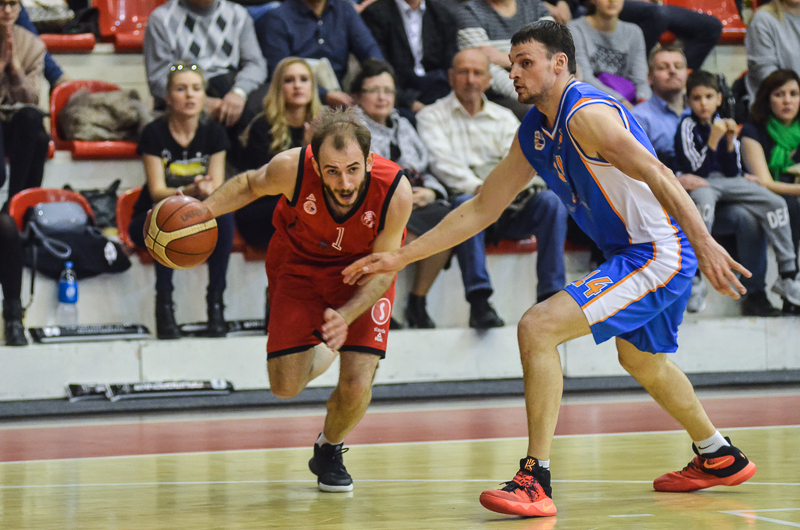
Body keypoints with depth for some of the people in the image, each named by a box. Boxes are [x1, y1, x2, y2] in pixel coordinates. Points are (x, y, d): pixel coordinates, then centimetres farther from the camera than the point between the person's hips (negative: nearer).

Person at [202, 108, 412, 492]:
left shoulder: (395, 191, -34)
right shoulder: (292, 168, -33)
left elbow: (382, 270, -20)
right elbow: (250, 185, -7)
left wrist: (345, 316, -36)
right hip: (299, 263, 1)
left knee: (357, 385, -15)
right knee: (285, 387, -4)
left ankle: (329, 451, 20)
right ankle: (319, 355, 35)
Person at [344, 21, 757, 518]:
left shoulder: (587, 114, -18)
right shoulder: (533, 133, 10)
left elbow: (657, 173, -29)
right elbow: (482, 209, 16)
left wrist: (704, 243, -39)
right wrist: (400, 257, 13)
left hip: (657, 254, -11)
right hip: (633, 254, 11)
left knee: (538, 327, -18)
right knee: (641, 360, 32)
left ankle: (536, 482, -15)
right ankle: (720, 457, 52)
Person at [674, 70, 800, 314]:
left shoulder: (723, 125, 9)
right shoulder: (687, 126, -6)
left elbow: (733, 172, 6)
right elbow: (697, 170, -13)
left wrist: (730, 141, -7)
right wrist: (713, 140, -21)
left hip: (727, 183, 6)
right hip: (698, 184, -6)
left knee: (776, 203, -11)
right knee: (703, 203, -42)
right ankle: (694, 280, -36)